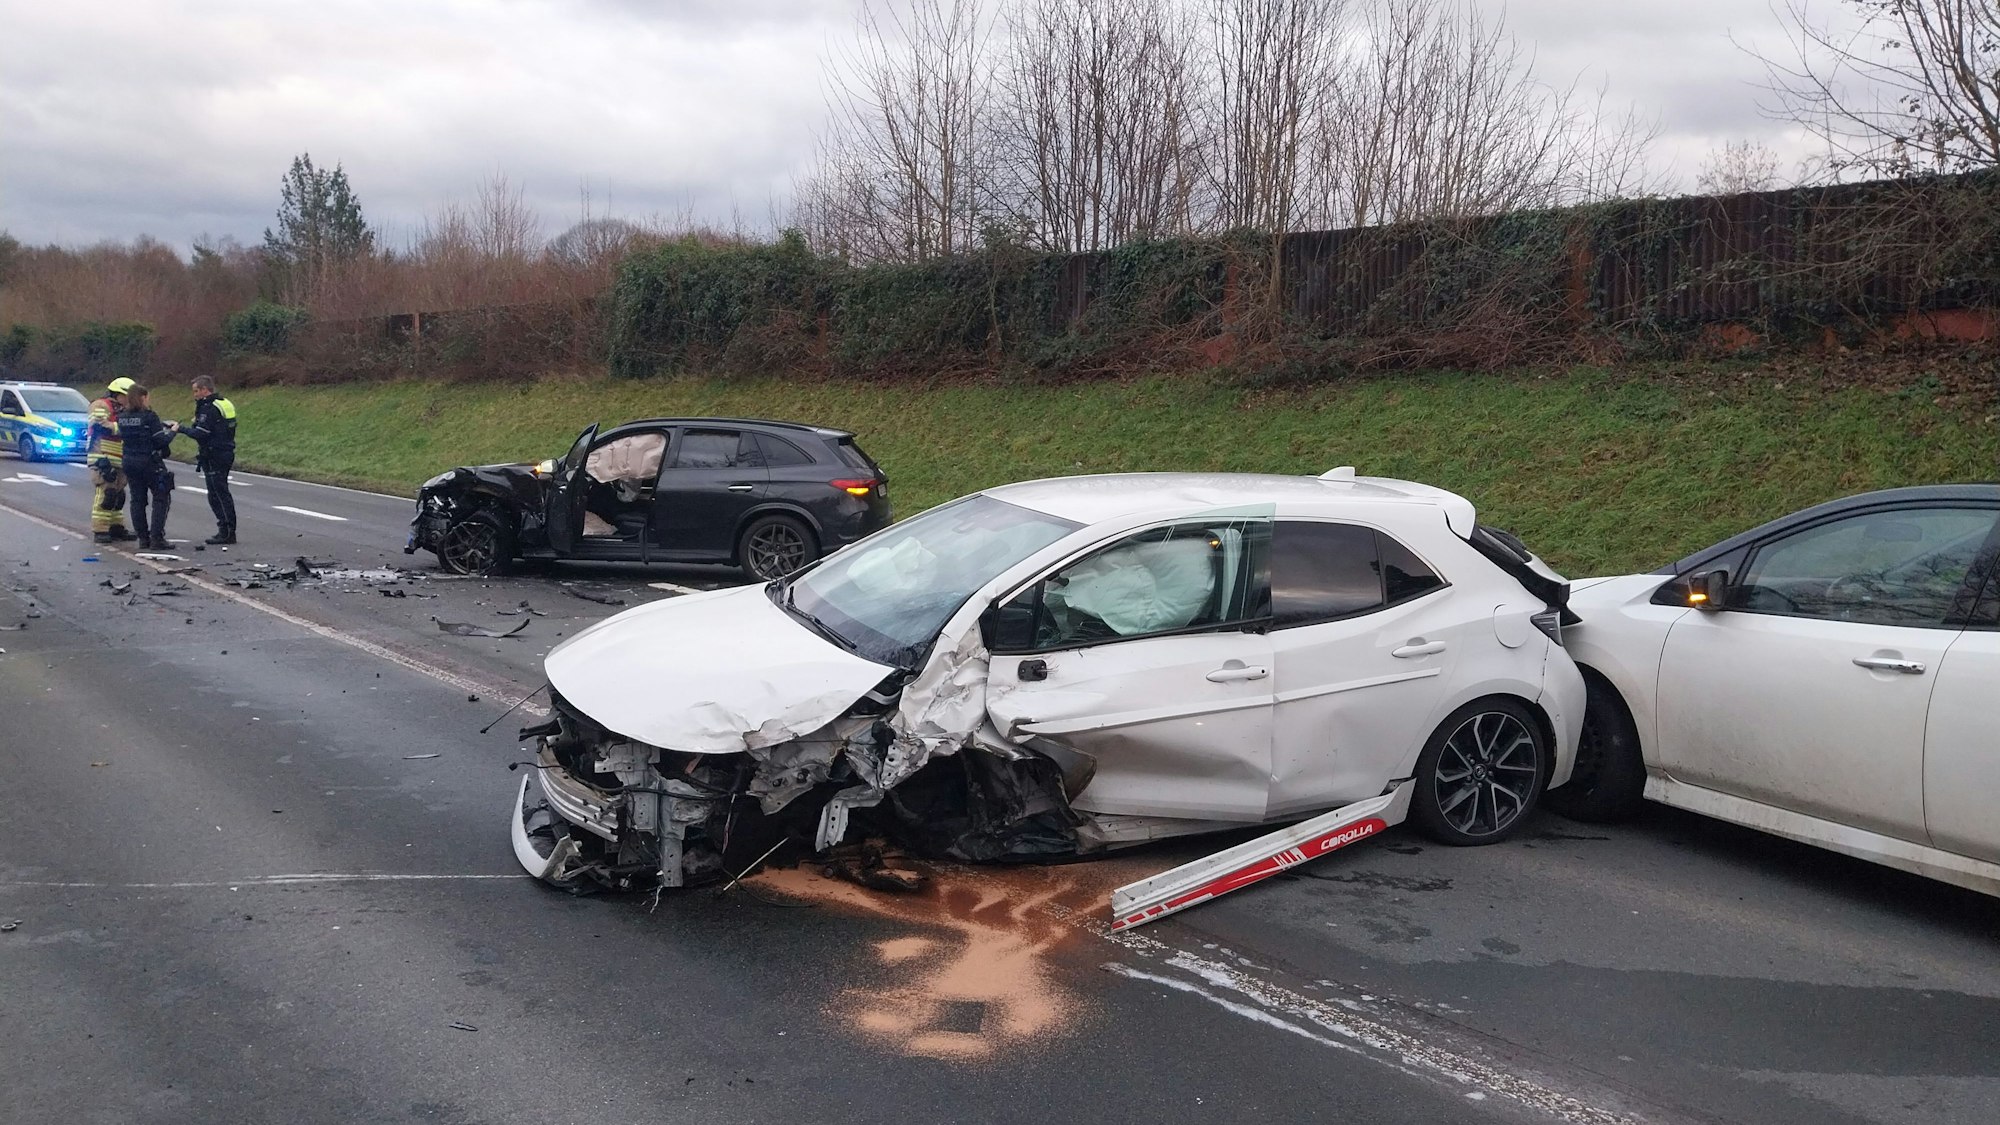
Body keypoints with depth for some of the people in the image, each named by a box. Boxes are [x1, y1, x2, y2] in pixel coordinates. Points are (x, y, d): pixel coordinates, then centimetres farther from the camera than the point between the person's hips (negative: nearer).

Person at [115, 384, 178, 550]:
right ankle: (156, 538, -6)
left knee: (137, 500, 11)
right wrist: (172, 430, 5)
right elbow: (161, 440, -15)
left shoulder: (121, 417, 4)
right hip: (149, 462, -6)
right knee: (161, 499, 2)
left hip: (129, 462, 6)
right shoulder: (149, 416, -14)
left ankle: (143, 538, 12)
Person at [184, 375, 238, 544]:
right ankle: (227, 531, 17)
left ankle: (227, 532, -5)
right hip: (226, 453, 10)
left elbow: (201, 434, -20)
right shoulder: (224, 404, 14)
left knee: (217, 495, -6)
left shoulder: (209, 408, -16)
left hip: (214, 457, -10)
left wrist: (183, 429, -7)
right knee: (222, 494, 14)